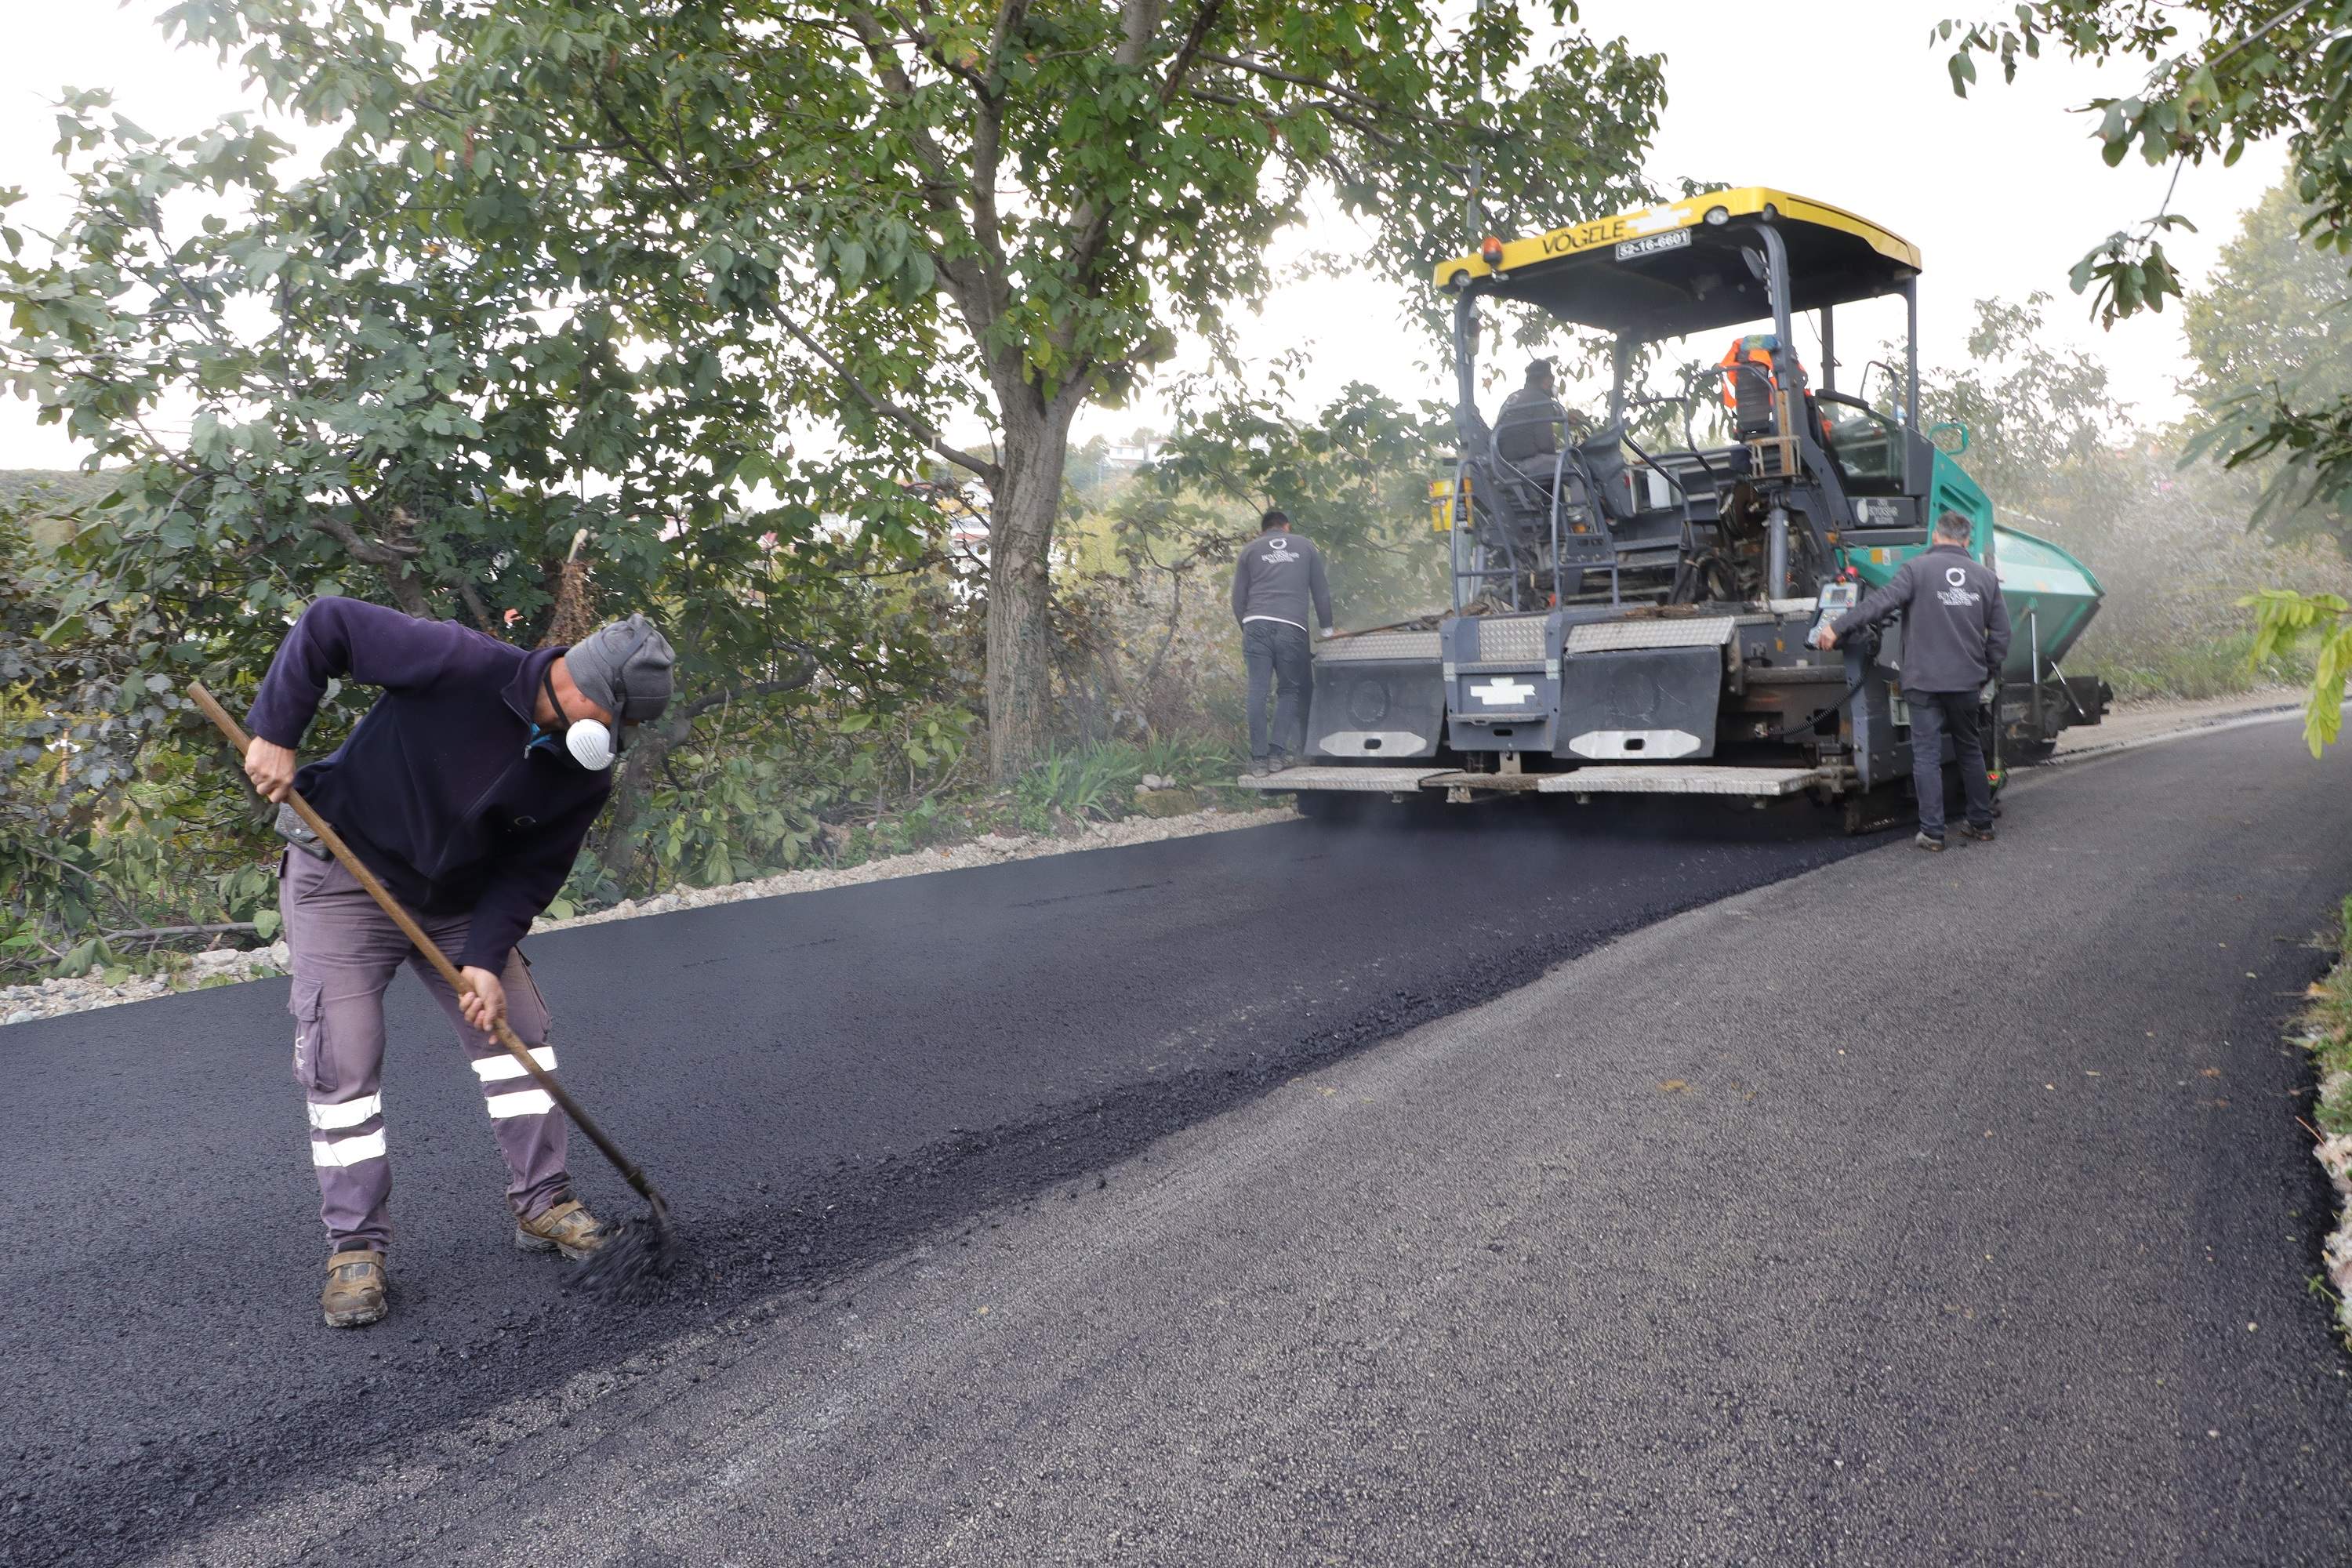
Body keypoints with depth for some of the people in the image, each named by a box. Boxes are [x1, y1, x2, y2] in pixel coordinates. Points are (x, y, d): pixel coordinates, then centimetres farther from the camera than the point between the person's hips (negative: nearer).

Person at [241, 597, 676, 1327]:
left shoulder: (584, 776, -12)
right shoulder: (463, 665, -29)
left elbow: (530, 872, -7)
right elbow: (328, 625, -22)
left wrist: (486, 957, -19)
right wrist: (275, 733, -23)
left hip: (460, 900, 5)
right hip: (344, 877, -5)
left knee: (517, 1030, 3)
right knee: (341, 1063, -5)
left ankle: (542, 1203, 17)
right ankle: (355, 1249, 6)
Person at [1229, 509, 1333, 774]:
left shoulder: (1250, 550, 20)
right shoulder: (1306, 547, 20)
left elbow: (1238, 598, 16)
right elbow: (1322, 593, 19)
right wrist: (1327, 629, 27)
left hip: (1256, 624, 1)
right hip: (1293, 628, -1)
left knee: (1257, 691, 0)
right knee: (1290, 690, 8)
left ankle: (1259, 757, -4)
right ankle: (1277, 752, -3)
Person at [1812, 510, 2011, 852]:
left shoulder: (1917, 568, -5)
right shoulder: (1986, 576, 10)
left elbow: (1880, 602, -16)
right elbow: (2001, 633, 11)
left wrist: (1837, 628, -12)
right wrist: (1987, 673, 21)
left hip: (1925, 681, -4)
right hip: (1968, 682, 4)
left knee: (1927, 755, -1)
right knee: (1970, 750, 18)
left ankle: (1932, 832, -3)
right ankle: (1981, 823, 26)